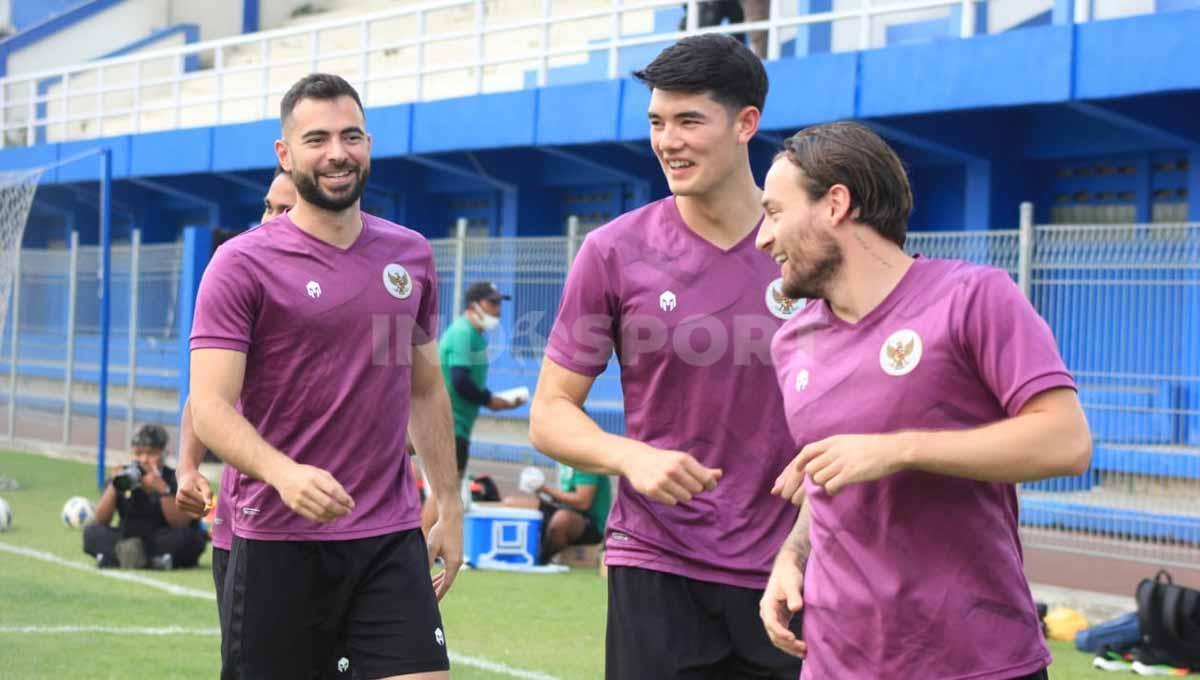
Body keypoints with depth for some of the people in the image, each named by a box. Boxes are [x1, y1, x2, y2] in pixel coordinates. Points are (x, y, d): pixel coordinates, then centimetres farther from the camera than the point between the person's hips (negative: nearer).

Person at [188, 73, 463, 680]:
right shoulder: (243, 264, -6)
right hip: (278, 543, -3)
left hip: (392, 540, 4)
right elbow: (210, 408, -13)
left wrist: (450, 506, 16)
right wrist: (283, 473, -30)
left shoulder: (411, 255, 10)